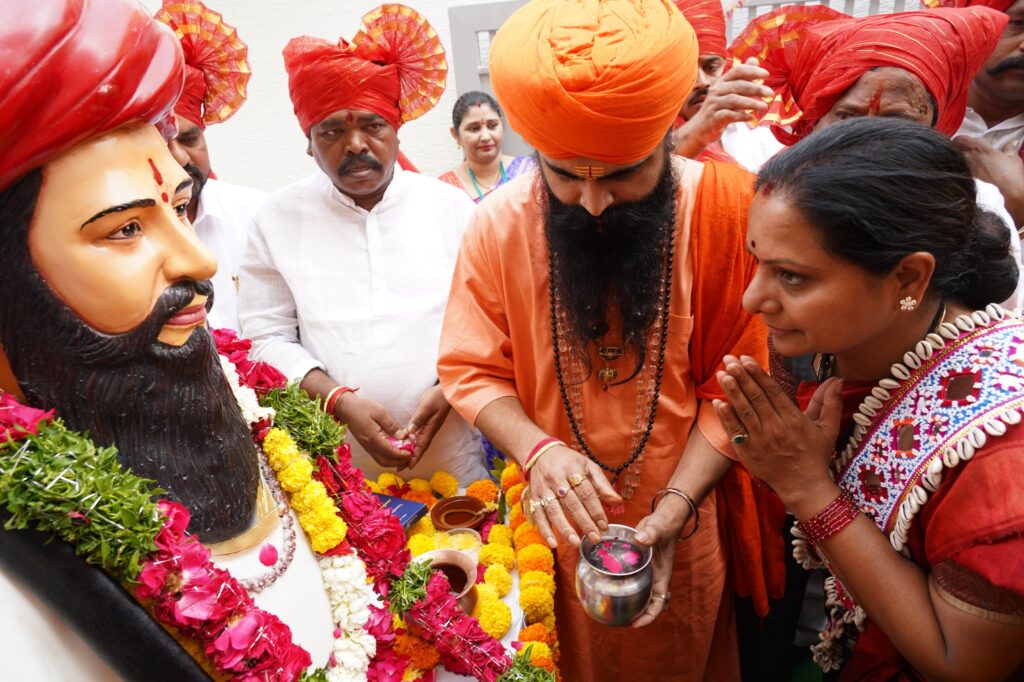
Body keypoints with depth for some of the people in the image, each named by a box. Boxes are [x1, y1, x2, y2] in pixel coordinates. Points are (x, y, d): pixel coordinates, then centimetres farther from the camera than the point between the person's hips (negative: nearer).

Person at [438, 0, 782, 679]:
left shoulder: (728, 206, -17)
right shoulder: (500, 222, -12)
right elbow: (472, 369, -7)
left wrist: (673, 507, -22)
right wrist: (537, 449, -24)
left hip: (687, 528, -1)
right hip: (554, 523, 2)